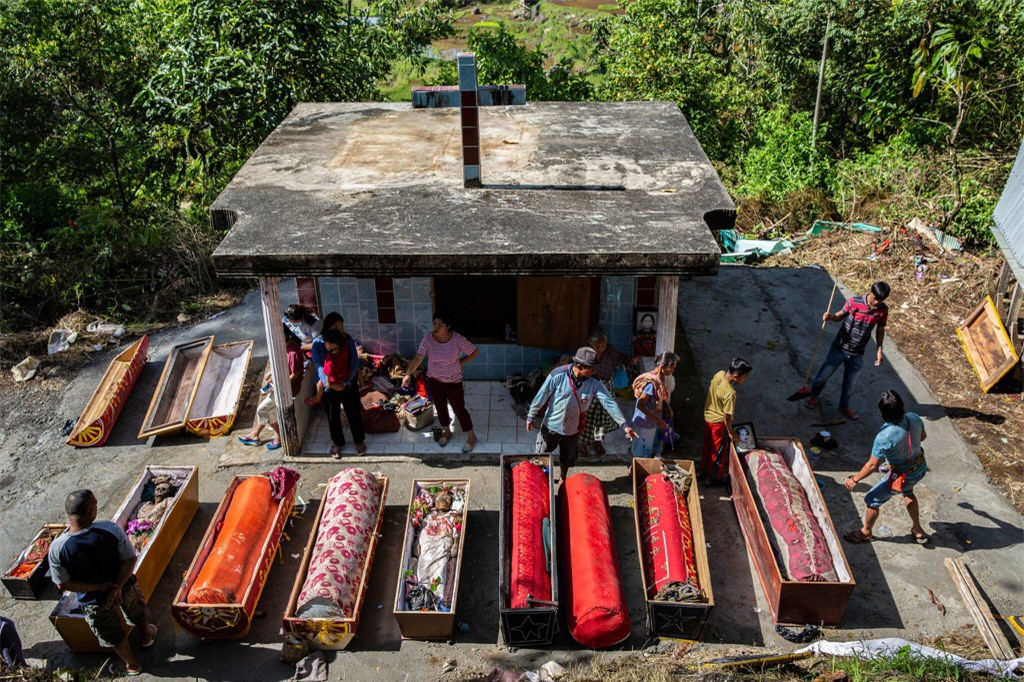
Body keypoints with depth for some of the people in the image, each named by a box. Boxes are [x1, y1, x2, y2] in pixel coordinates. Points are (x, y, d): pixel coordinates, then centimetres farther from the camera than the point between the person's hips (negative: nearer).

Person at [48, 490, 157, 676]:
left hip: (94, 602, 0)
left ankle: (132, 665, 50)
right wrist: (117, 587, -16)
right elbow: (130, 560, -23)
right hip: (125, 587, 1)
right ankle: (147, 637, 63)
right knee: (138, 615, 35)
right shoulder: (111, 529, -30)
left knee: (114, 636, 27)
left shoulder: (57, 549, -28)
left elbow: (63, 584, -19)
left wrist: (99, 587, -14)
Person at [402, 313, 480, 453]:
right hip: (434, 380, 3)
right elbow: (418, 358, -28)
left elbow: (475, 352, -11)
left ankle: (471, 437, 27)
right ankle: (447, 432, 45)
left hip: (453, 381, -3)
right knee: (440, 407, 19)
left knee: (459, 409, 7)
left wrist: (460, 363, -12)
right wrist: (408, 374, -43)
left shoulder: (458, 339, -23)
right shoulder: (428, 339, -19)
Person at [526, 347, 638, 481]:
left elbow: (609, 402, -18)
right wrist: (531, 417, -8)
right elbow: (541, 396, -16)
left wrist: (624, 424, -24)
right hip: (551, 426, -3)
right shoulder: (558, 375, -25)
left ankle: (563, 481, 49)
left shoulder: (593, 383, -17)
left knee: (567, 459, 23)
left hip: (572, 429, 3)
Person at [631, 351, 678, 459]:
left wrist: (667, 406, 0)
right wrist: (658, 420, -27)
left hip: (653, 422, 9)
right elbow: (640, 405, -31)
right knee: (642, 454, 10)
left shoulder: (661, 378, -3)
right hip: (645, 423, -9)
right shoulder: (651, 382, -31)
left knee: (654, 451, 24)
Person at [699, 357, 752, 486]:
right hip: (718, 423, -7)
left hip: (708, 416, 7)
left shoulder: (719, 374, -15)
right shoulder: (730, 393, -36)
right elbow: (727, 416, -25)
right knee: (718, 451, 15)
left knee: (707, 445, 26)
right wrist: (731, 433, -10)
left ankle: (701, 470, 44)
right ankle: (712, 478, 33)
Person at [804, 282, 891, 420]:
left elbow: (880, 331, 3)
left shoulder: (883, 310, -10)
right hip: (839, 348, -2)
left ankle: (844, 407, 42)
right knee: (824, 375, 10)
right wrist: (831, 317, -25)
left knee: (849, 383, 18)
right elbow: (841, 316, -4)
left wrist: (879, 350, -4)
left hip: (857, 355, 2)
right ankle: (813, 396, 38)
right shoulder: (854, 302, -19)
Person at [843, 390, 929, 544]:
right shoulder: (914, 418, -19)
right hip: (920, 468, 7)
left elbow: (872, 465, -25)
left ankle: (866, 532, 40)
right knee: (907, 492, 37)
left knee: (872, 500, 16)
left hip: (901, 477, -7)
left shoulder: (884, 437, -36)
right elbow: (922, 436, 4)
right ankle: (918, 531, 52)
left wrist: (855, 479, -10)